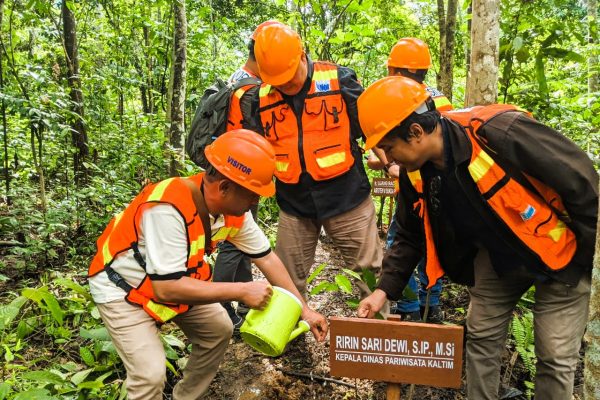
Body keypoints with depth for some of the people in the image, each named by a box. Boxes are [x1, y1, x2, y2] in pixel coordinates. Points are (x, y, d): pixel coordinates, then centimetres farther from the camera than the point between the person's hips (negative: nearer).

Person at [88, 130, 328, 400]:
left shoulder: (234, 209, -14)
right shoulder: (169, 209, -38)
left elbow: (267, 258, -4)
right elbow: (167, 288, -38)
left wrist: (303, 309, -2)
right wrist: (241, 291, -33)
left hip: (172, 280, 8)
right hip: (122, 287, -7)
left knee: (219, 329, 9)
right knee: (150, 373, -18)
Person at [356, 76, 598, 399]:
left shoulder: (499, 132, -35)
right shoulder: (415, 174, -13)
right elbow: (410, 236, 2)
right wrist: (385, 289, -7)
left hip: (559, 252, -5)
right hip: (498, 256, 6)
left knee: (555, 356, 1)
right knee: (481, 336, 10)